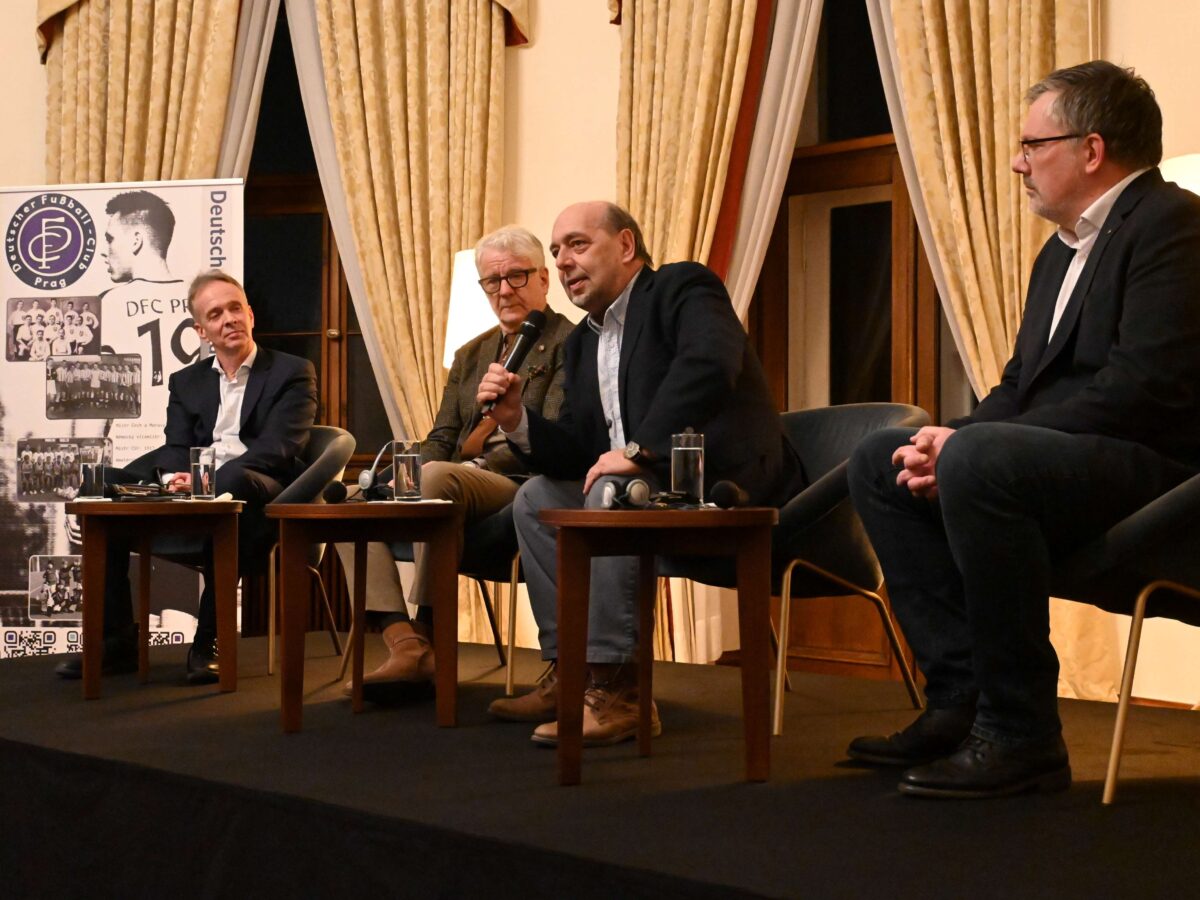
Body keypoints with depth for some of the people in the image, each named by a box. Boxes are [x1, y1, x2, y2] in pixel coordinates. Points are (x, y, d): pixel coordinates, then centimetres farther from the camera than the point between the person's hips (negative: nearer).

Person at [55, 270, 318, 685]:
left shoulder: (293, 373, 7)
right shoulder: (186, 382, 22)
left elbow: (277, 448, -7)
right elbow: (175, 450, 9)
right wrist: (179, 478, -18)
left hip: (258, 495, -5)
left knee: (234, 481, -39)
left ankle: (210, 641, -33)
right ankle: (115, 640, -12)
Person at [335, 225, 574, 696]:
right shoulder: (470, 354, 24)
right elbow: (440, 439, 19)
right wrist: (413, 476, -2)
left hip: (522, 487, -7)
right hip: (454, 488, 8)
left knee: (440, 477, -36)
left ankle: (425, 635, -28)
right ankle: (405, 645, -26)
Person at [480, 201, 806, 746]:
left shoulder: (682, 288, -7)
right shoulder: (582, 343, 17)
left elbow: (710, 363, -29)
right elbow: (576, 456, 12)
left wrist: (640, 449, -31)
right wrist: (517, 420, -5)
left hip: (729, 487, -9)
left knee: (611, 494, -31)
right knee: (537, 498, 7)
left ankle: (615, 693, -29)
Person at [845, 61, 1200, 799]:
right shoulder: (1064, 250, 21)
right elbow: (1024, 383, 18)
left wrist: (968, 443, -22)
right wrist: (949, 443, -5)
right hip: (1068, 460, 10)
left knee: (978, 461, -34)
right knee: (878, 461, 4)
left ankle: (1020, 735, -24)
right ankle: (962, 696, -4)